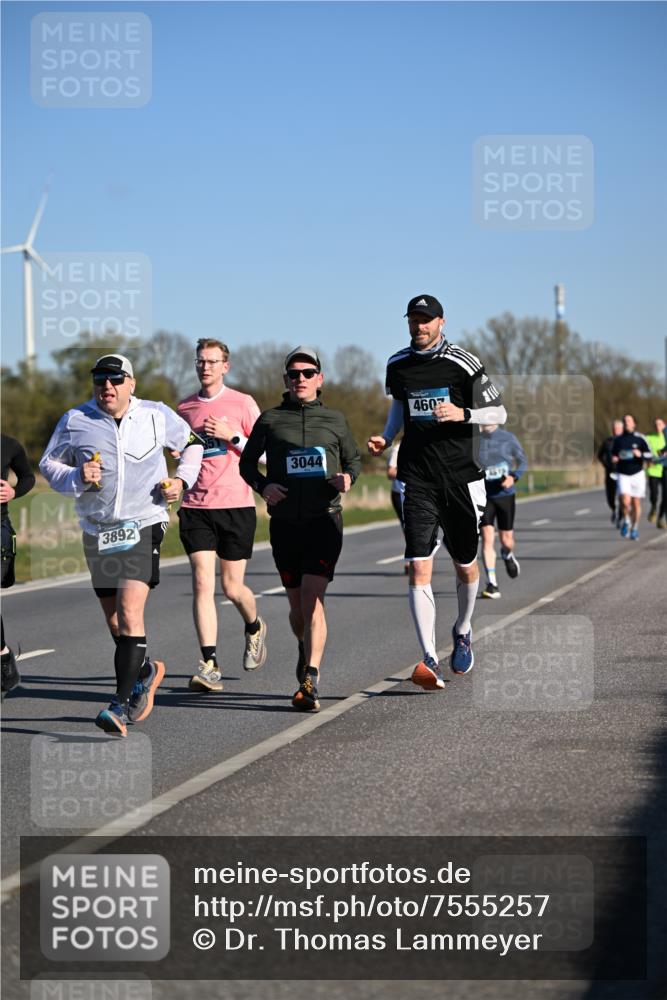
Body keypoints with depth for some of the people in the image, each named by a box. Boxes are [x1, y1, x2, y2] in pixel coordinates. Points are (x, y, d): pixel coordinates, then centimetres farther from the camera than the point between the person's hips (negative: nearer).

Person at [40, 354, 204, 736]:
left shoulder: (157, 416, 1)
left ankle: (123, 702, -19)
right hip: (97, 531, 3)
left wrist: (182, 479, 2)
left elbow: (192, 443, 18)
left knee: (130, 611, -19)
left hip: (143, 526, -3)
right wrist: (76, 478, -12)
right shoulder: (75, 421, 1)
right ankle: (145, 671, 41)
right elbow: (48, 463, 8)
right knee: (114, 620, 11)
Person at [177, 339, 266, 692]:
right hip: (196, 507, 2)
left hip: (236, 506, -2)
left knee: (232, 587, 5)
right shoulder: (185, 408, 11)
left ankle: (254, 627, 39)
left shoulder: (242, 403, 1)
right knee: (202, 583, -10)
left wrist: (232, 435, -13)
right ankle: (210, 664, -13)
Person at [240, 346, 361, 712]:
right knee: (297, 603, 11)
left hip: (324, 520, -2)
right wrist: (262, 485, -7)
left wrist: (348, 477, -3)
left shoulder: (334, 420, 8)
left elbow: (354, 458, 20)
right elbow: (247, 462, 14)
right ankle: (306, 649, 42)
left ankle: (310, 679, -23)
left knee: (312, 596, -17)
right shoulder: (270, 420, 6)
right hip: (284, 521, 2)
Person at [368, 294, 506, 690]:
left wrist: (463, 414, -19)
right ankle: (431, 661, -16)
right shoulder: (397, 365, 7)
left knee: (466, 566, 12)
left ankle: (463, 631, 42)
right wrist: (386, 438, 9)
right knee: (419, 568, -13)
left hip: (461, 475, -2)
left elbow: (499, 413, -2)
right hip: (417, 477, 2)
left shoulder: (463, 364, -5)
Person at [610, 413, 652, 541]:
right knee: (625, 501, -17)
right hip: (623, 475, 1)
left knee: (636, 503, 4)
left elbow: (649, 456, -3)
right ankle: (626, 521, 10)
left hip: (637, 474, 0)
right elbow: (613, 455, 17)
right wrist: (614, 459, -6)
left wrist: (640, 455, -23)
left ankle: (635, 528, 22)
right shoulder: (618, 440, 4)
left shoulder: (640, 439, -3)